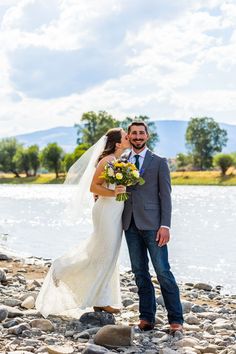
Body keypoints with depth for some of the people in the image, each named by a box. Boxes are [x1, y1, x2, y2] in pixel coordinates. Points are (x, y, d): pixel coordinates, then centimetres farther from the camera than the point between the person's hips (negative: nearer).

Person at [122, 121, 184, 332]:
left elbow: (165, 195, -2)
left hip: (151, 224, -4)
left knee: (163, 271, -6)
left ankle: (176, 320, 1)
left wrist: (165, 226, -10)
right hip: (130, 225, 4)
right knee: (140, 273, 7)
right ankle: (147, 317, 14)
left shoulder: (159, 162, 3)